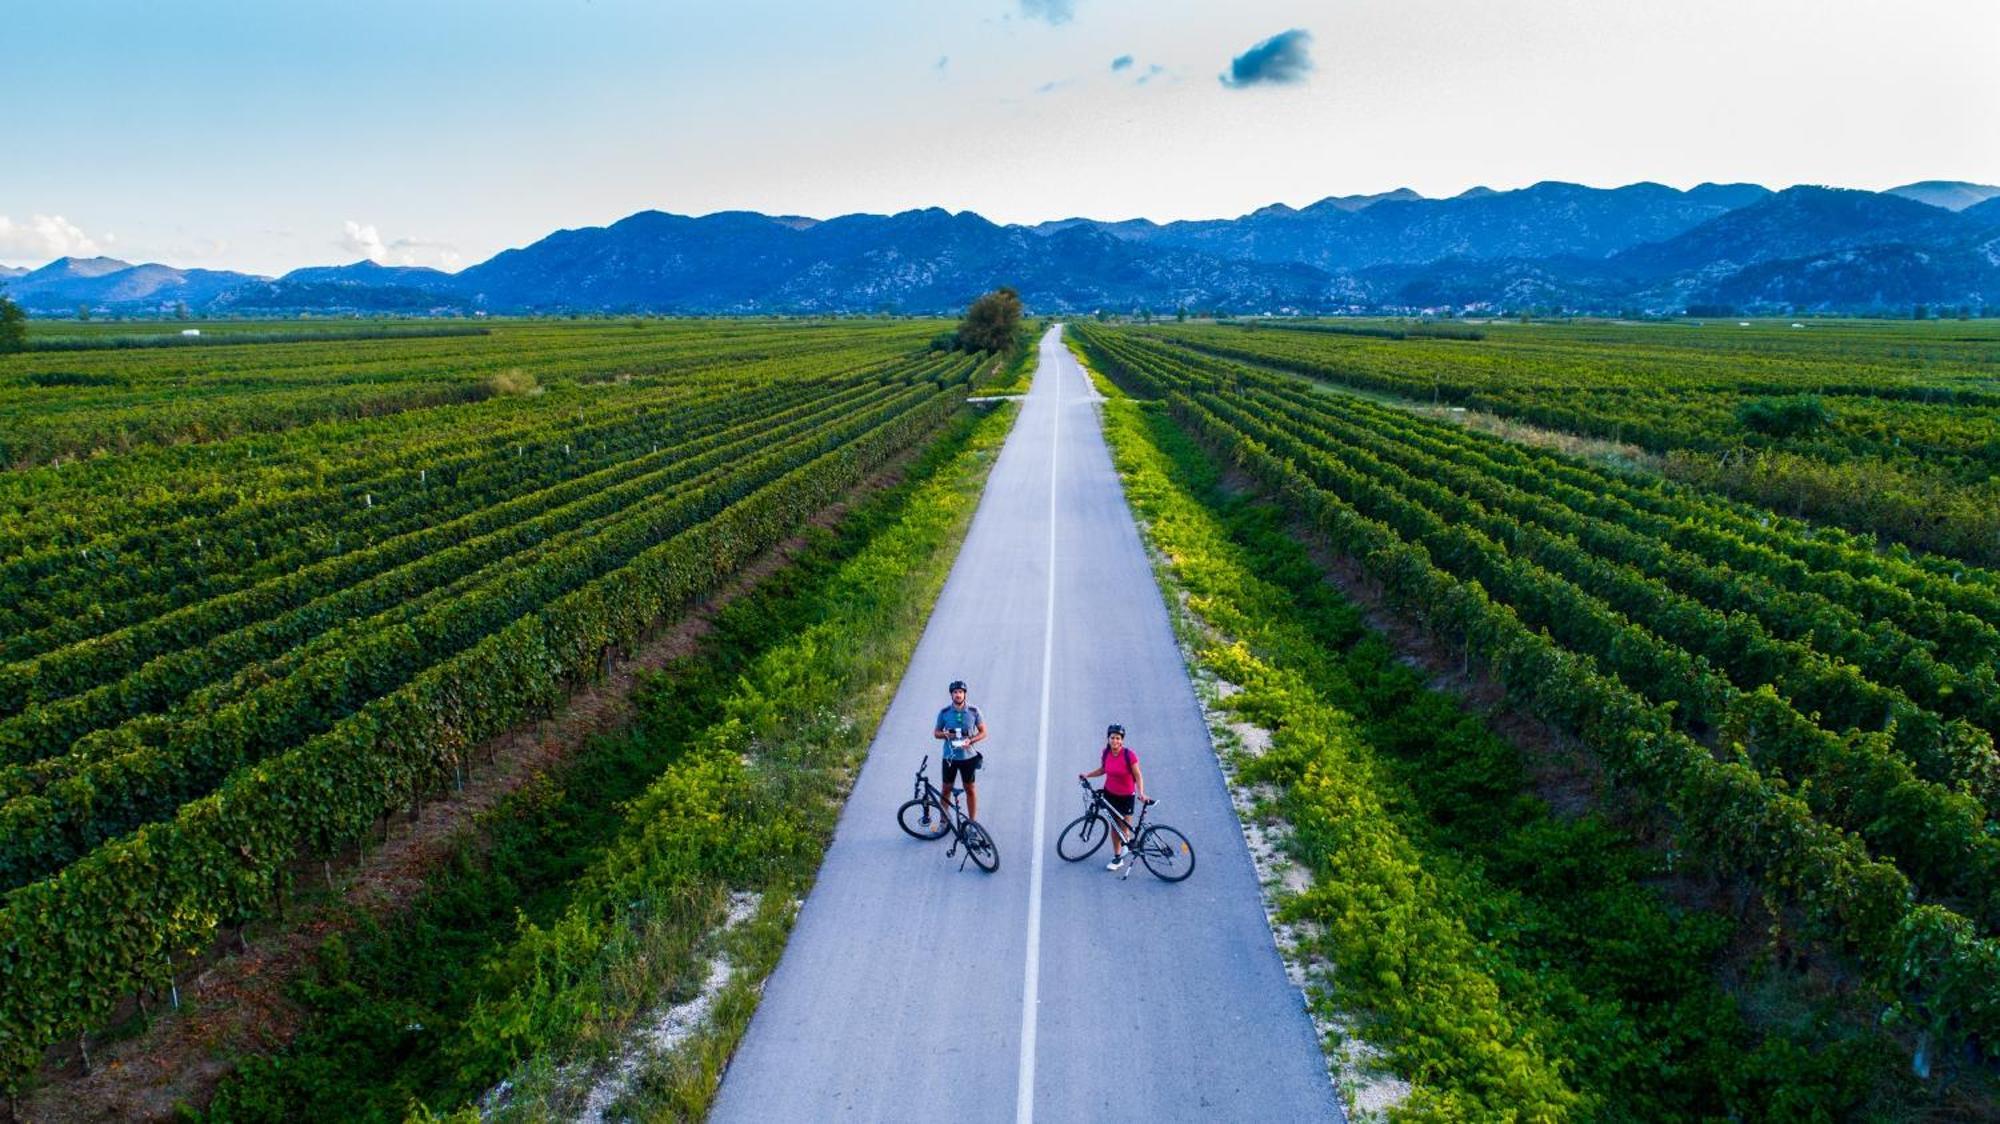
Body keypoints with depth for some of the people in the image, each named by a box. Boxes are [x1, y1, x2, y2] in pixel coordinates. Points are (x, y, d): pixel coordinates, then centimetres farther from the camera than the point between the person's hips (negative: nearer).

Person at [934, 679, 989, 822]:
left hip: (968, 756, 0)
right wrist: (945, 734, -17)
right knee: (946, 789, 9)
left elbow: (983, 732, 1)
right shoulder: (944, 713, -4)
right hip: (949, 757, 1)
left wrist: (970, 740, -17)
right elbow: (936, 733, 5)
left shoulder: (973, 711, -6)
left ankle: (972, 822, 19)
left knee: (970, 789, 7)